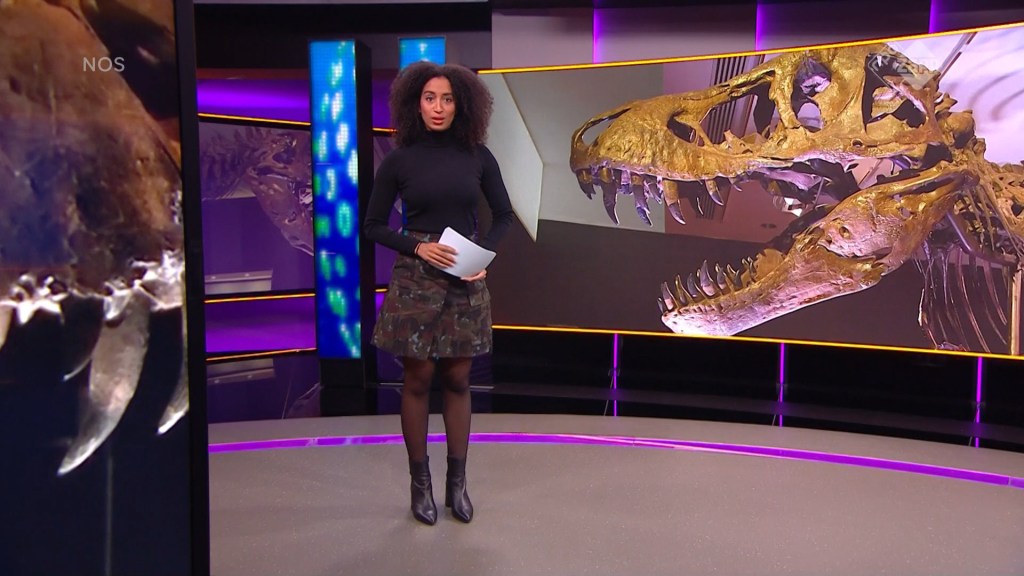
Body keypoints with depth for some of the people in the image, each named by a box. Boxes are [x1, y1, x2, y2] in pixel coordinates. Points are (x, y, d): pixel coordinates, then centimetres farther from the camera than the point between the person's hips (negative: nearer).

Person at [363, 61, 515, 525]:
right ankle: (420, 483, 17)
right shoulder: (399, 160, -3)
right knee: (418, 379, 4)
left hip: (467, 279, 2)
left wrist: (483, 253, -6)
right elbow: (373, 226, 1)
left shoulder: (477, 156, 1)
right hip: (416, 278, -1)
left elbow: (503, 215, 9)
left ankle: (457, 483, 19)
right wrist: (418, 247, -13)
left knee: (457, 380, 8)